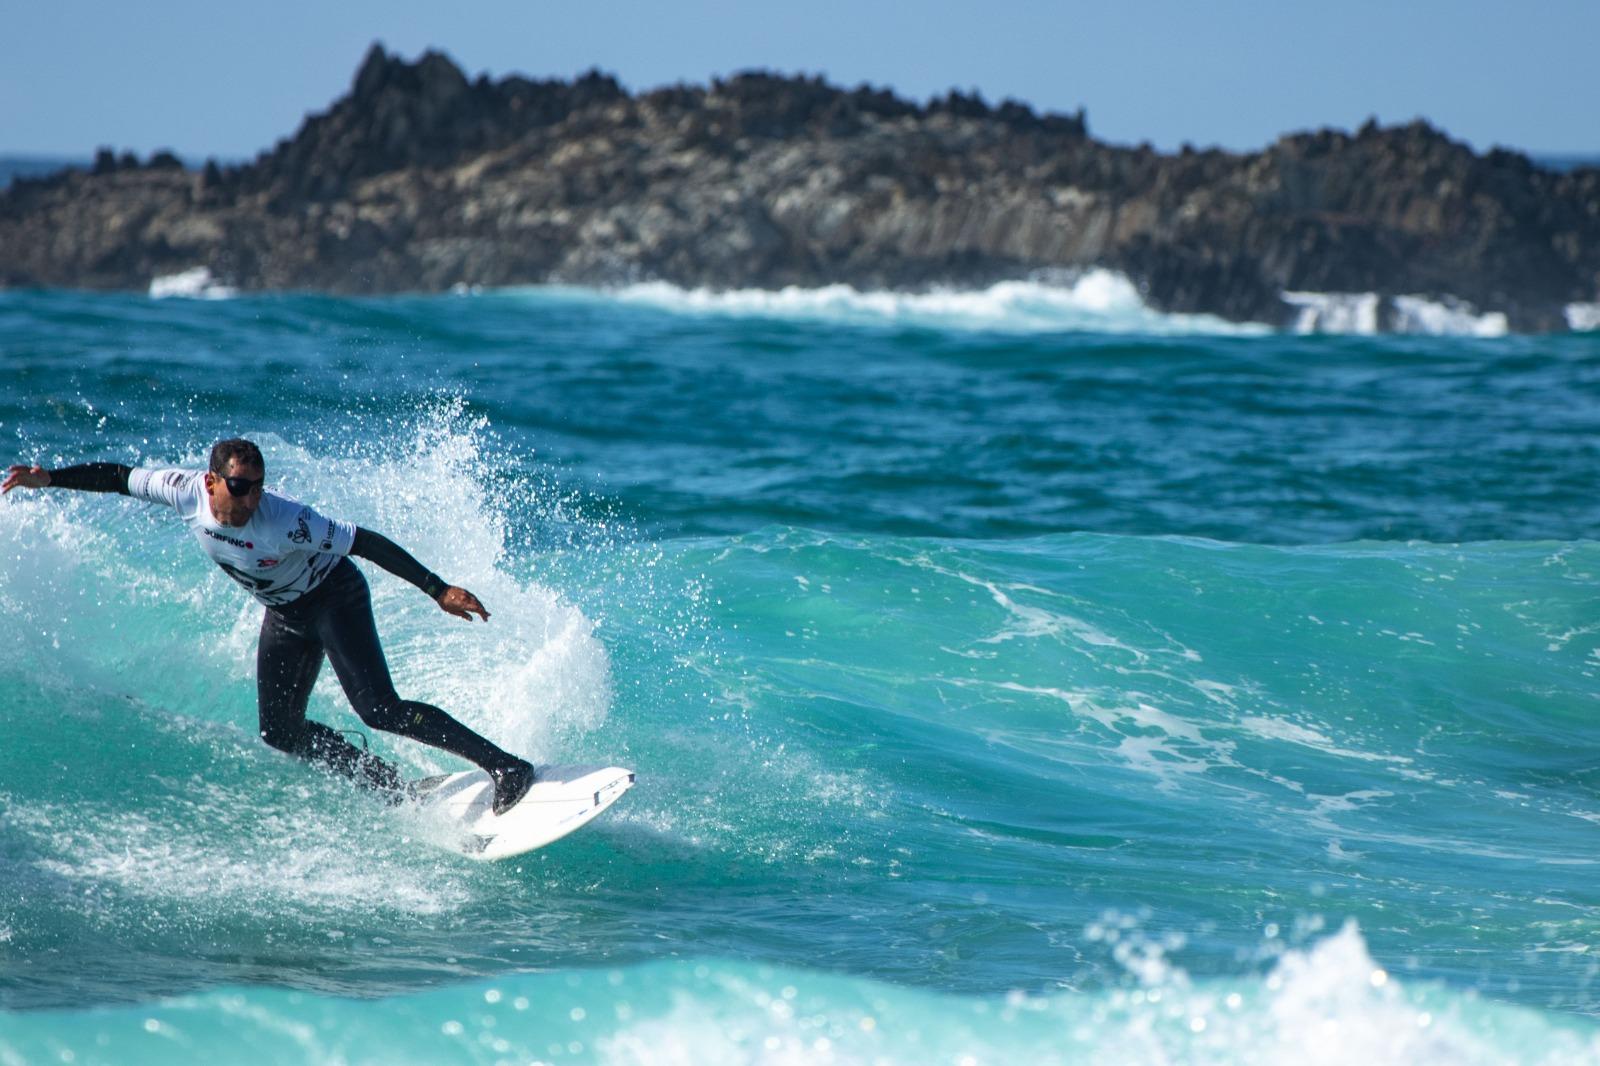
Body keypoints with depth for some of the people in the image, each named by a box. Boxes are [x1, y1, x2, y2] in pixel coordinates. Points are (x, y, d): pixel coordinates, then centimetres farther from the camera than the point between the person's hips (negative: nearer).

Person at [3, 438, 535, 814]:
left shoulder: (284, 522, -36)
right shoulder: (186, 492, -21)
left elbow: (367, 543, -33)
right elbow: (118, 477, -4)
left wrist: (440, 592, -35)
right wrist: (48, 478, -8)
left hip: (335, 598, -7)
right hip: (284, 613, 7)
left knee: (380, 710, -22)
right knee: (281, 733, 4)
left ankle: (505, 767, -19)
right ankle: (396, 789, 15)